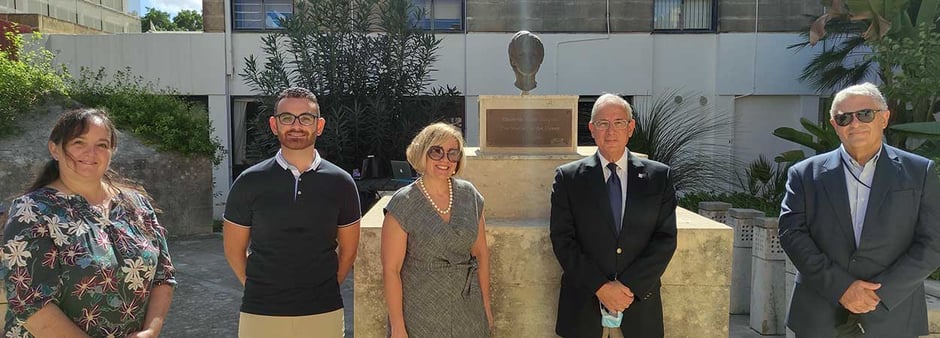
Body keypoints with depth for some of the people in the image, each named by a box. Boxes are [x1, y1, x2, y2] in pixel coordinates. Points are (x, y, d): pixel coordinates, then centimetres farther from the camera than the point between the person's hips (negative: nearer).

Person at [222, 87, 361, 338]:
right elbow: (234, 250, 6)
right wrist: (261, 290, 6)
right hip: (261, 313, 0)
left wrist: (326, 289, 7)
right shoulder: (249, 182, -3)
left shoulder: (341, 183, -1)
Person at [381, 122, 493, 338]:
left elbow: (481, 253, 7)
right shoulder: (403, 203, -11)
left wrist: (486, 305, 7)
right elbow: (391, 269, -12)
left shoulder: (469, 196, 1)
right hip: (420, 313, -3)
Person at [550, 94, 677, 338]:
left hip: (639, 309, 1)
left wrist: (629, 285, -11)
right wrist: (600, 287, -14)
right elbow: (562, 240, -5)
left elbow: (666, 238, -2)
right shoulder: (568, 177, 0)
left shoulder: (658, 176, 4)